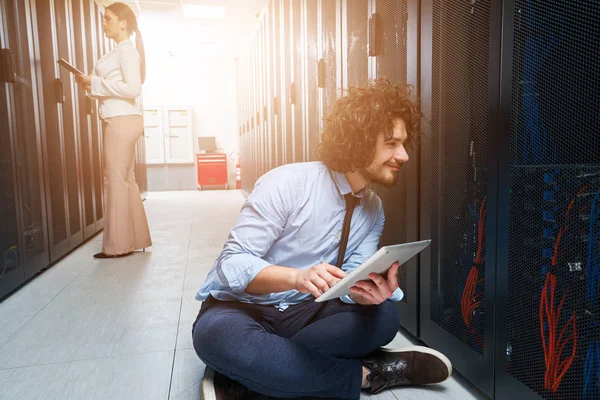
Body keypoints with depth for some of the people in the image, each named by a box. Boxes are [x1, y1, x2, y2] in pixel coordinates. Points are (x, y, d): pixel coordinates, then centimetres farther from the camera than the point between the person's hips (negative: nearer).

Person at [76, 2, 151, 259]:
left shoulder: (127, 50, -8)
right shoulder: (119, 51, 20)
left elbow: (133, 89, -18)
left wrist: (96, 82, -13)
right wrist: (91, 84, 5)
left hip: (122, 120, -10)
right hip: (119, 120, 10)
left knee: (116, 180, -7)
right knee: (125, 180, 10)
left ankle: (118, 245, 0)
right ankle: (136, 239, 17)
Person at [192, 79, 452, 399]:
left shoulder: (373, 210, 0)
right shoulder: (287, 184, -21)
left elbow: (349, 284, -6)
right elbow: (231, 265, -23)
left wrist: (366, 292, -31)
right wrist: (298, 277, -41)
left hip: (302, 312, 5)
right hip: (239, 307, -5)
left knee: (382, 316, -19)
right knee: (218, 336, -39)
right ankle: (366, 374, -21)